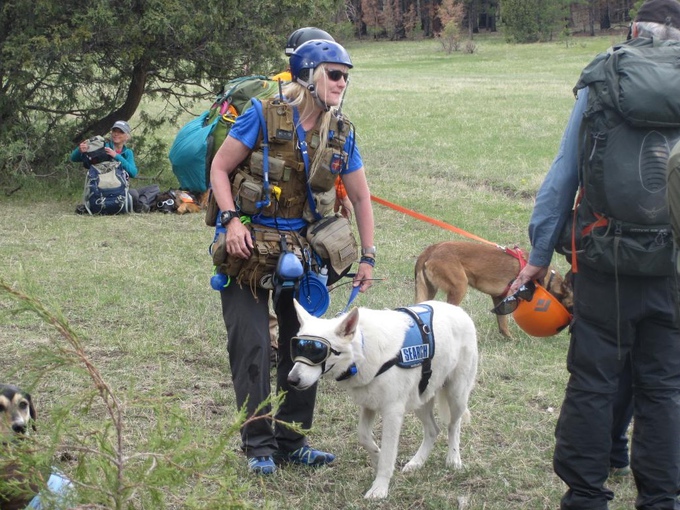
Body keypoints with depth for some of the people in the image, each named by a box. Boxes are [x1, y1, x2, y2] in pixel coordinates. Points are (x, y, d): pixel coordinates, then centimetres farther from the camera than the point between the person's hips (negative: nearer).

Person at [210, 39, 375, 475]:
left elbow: (361, 197, 9)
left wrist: (368, 256, 5)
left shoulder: (340, 134, -1)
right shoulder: (265, 116, -14)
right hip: (249, 243, -5)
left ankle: (292, 441, 19)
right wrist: (232, 220, -22)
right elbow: (220, 169, -9)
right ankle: (259, 444, 3)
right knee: (252, 344, -7)